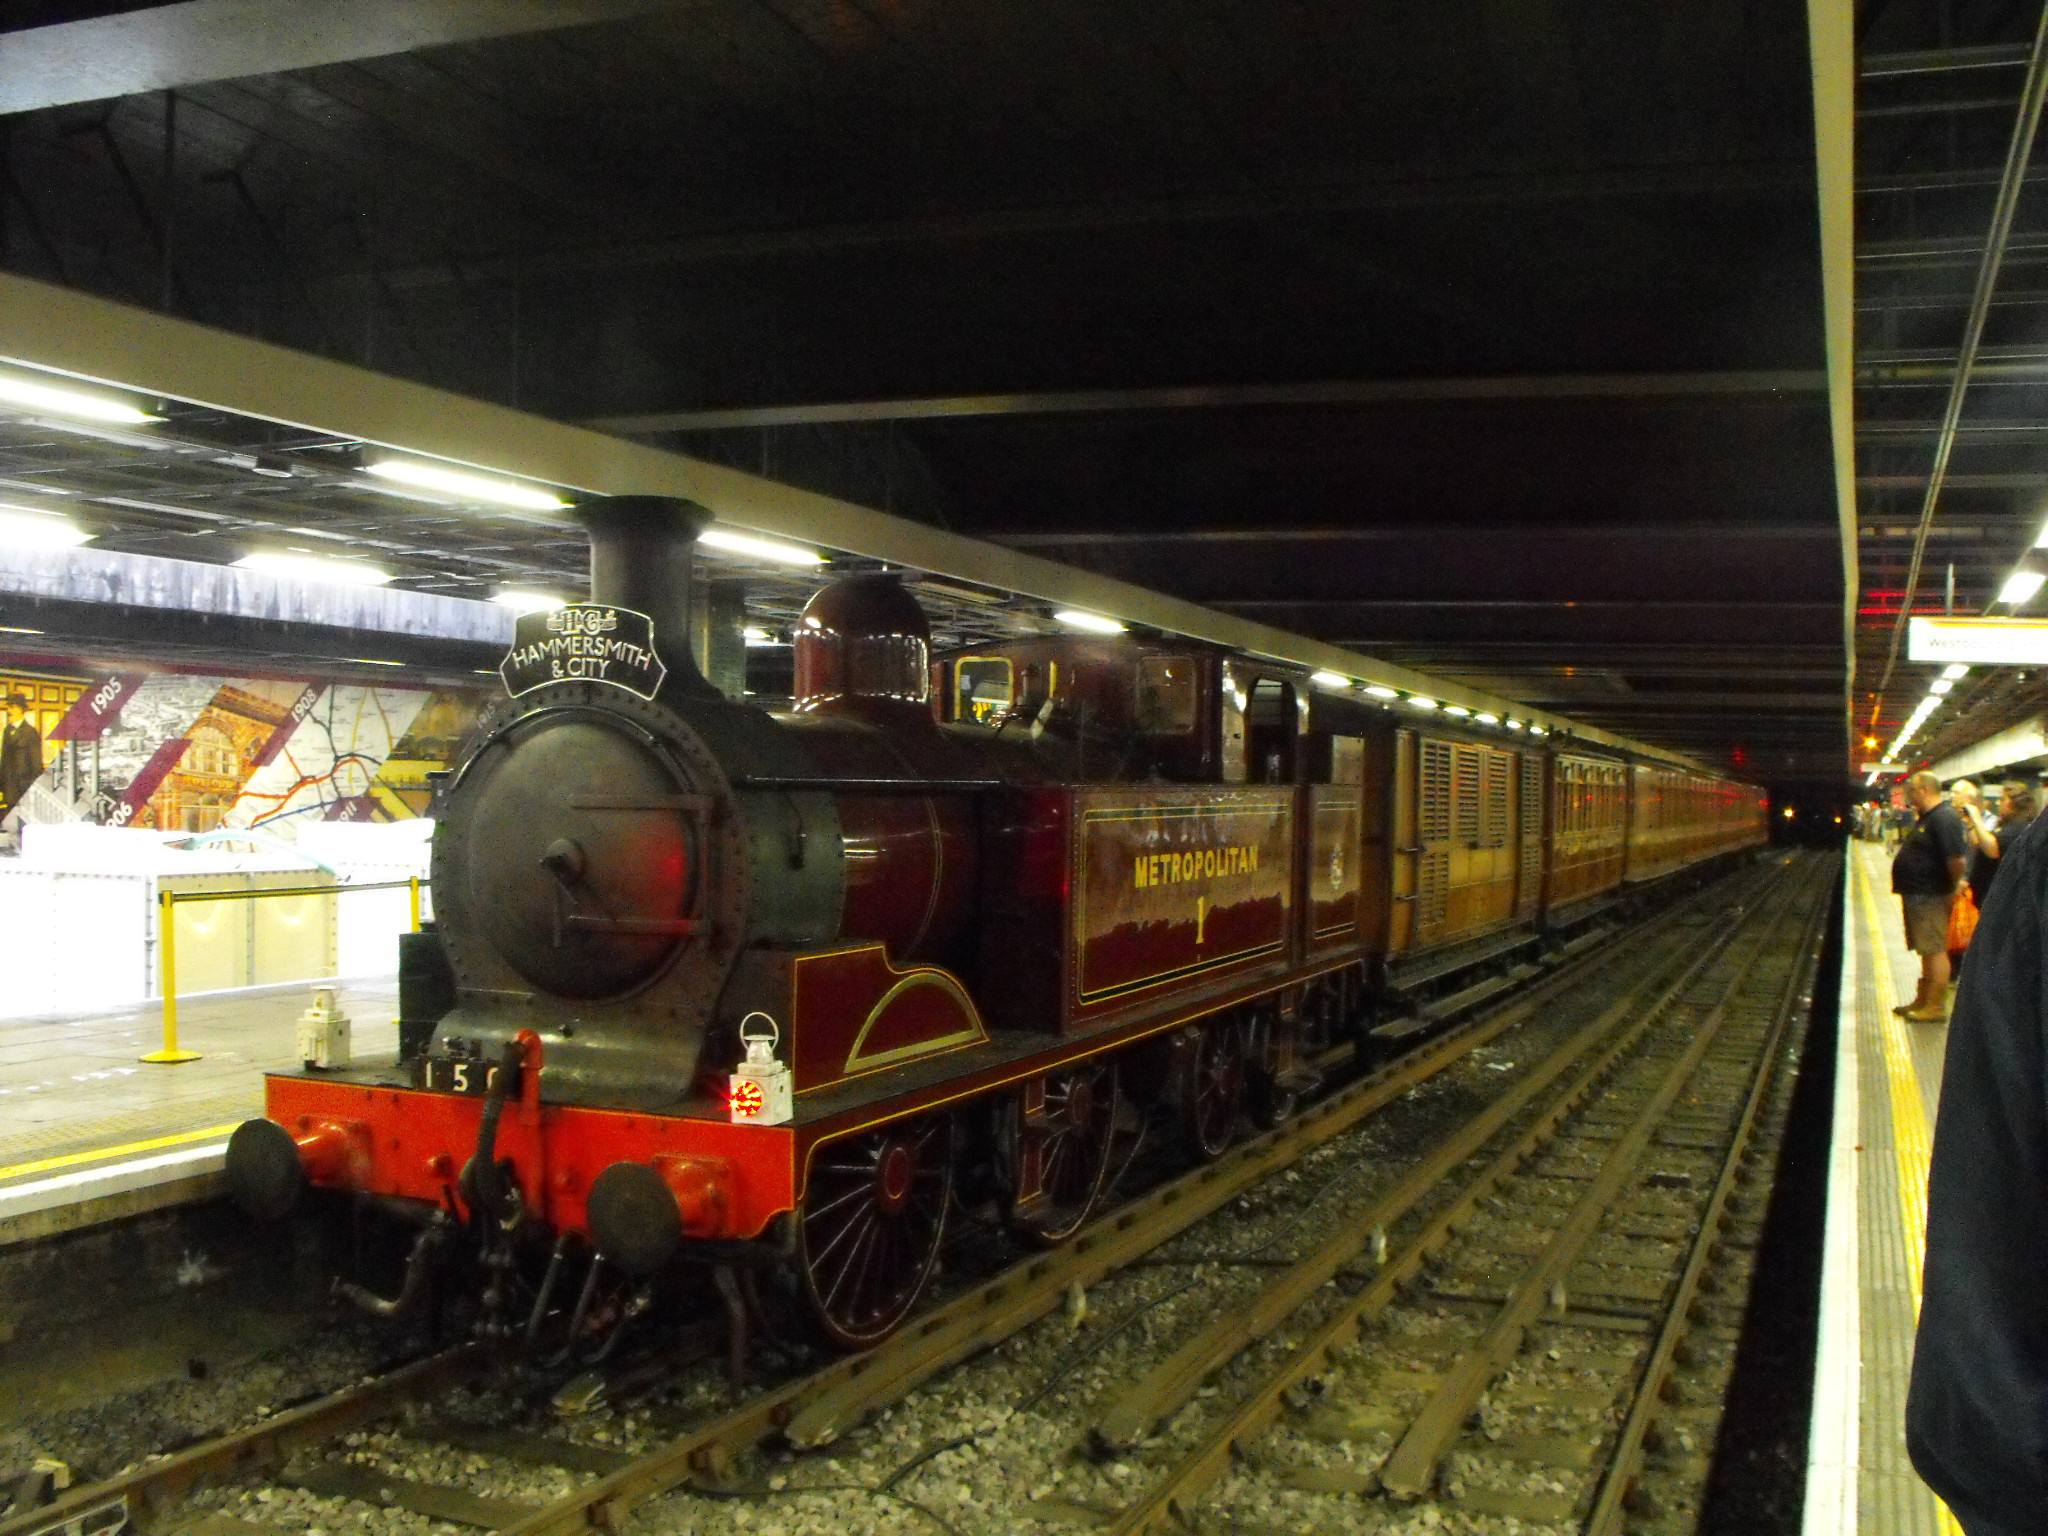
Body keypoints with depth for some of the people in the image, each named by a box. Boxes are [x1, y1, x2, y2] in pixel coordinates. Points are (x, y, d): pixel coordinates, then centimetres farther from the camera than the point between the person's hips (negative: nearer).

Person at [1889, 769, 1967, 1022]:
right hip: (1916, 895, 11)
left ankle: (1936, 1006, -3)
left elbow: (1957, 859, -26)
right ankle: (1923, 1001, 26)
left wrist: (1952, 888, -15)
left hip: (1930, 897, -11)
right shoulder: (1925, 818, 16)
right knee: (1927, 951, 17)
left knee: (1934, 951, -6)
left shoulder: (1944, 818, -19)